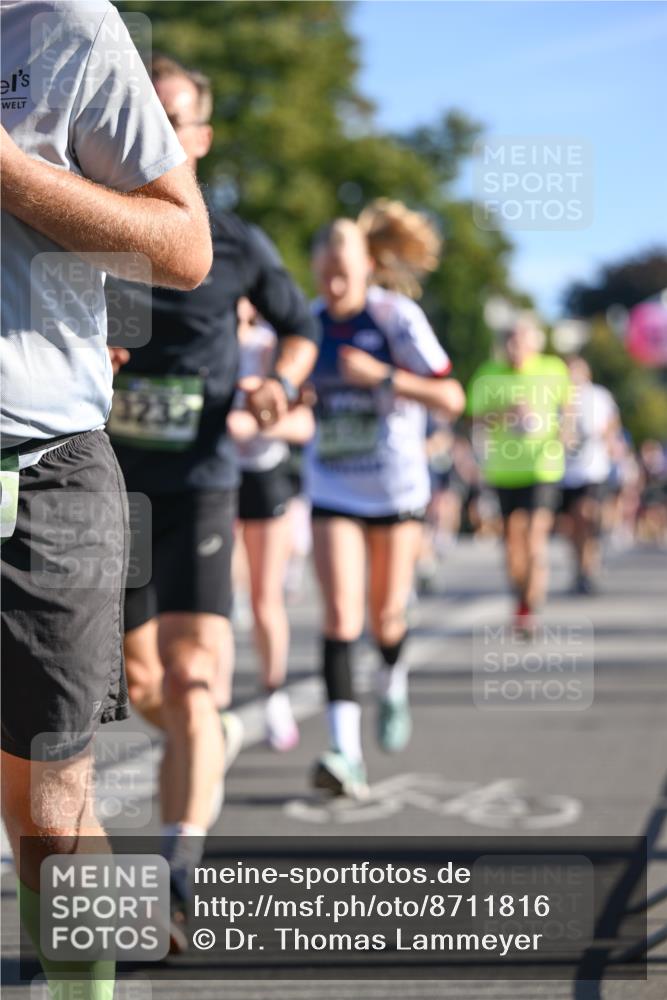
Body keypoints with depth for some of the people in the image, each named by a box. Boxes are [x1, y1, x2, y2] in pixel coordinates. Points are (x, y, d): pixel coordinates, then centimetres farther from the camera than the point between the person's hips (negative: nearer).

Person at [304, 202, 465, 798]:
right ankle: (346, 753, -18)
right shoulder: (310, 320, -2)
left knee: (386, 614, 8)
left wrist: (383, 374, -27)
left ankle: (393, 684, 44)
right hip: (332, 488, 2)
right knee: (340, 614, -13)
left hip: (396, 486, -2)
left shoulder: (398, 317, -13)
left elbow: (452, 399, -16)